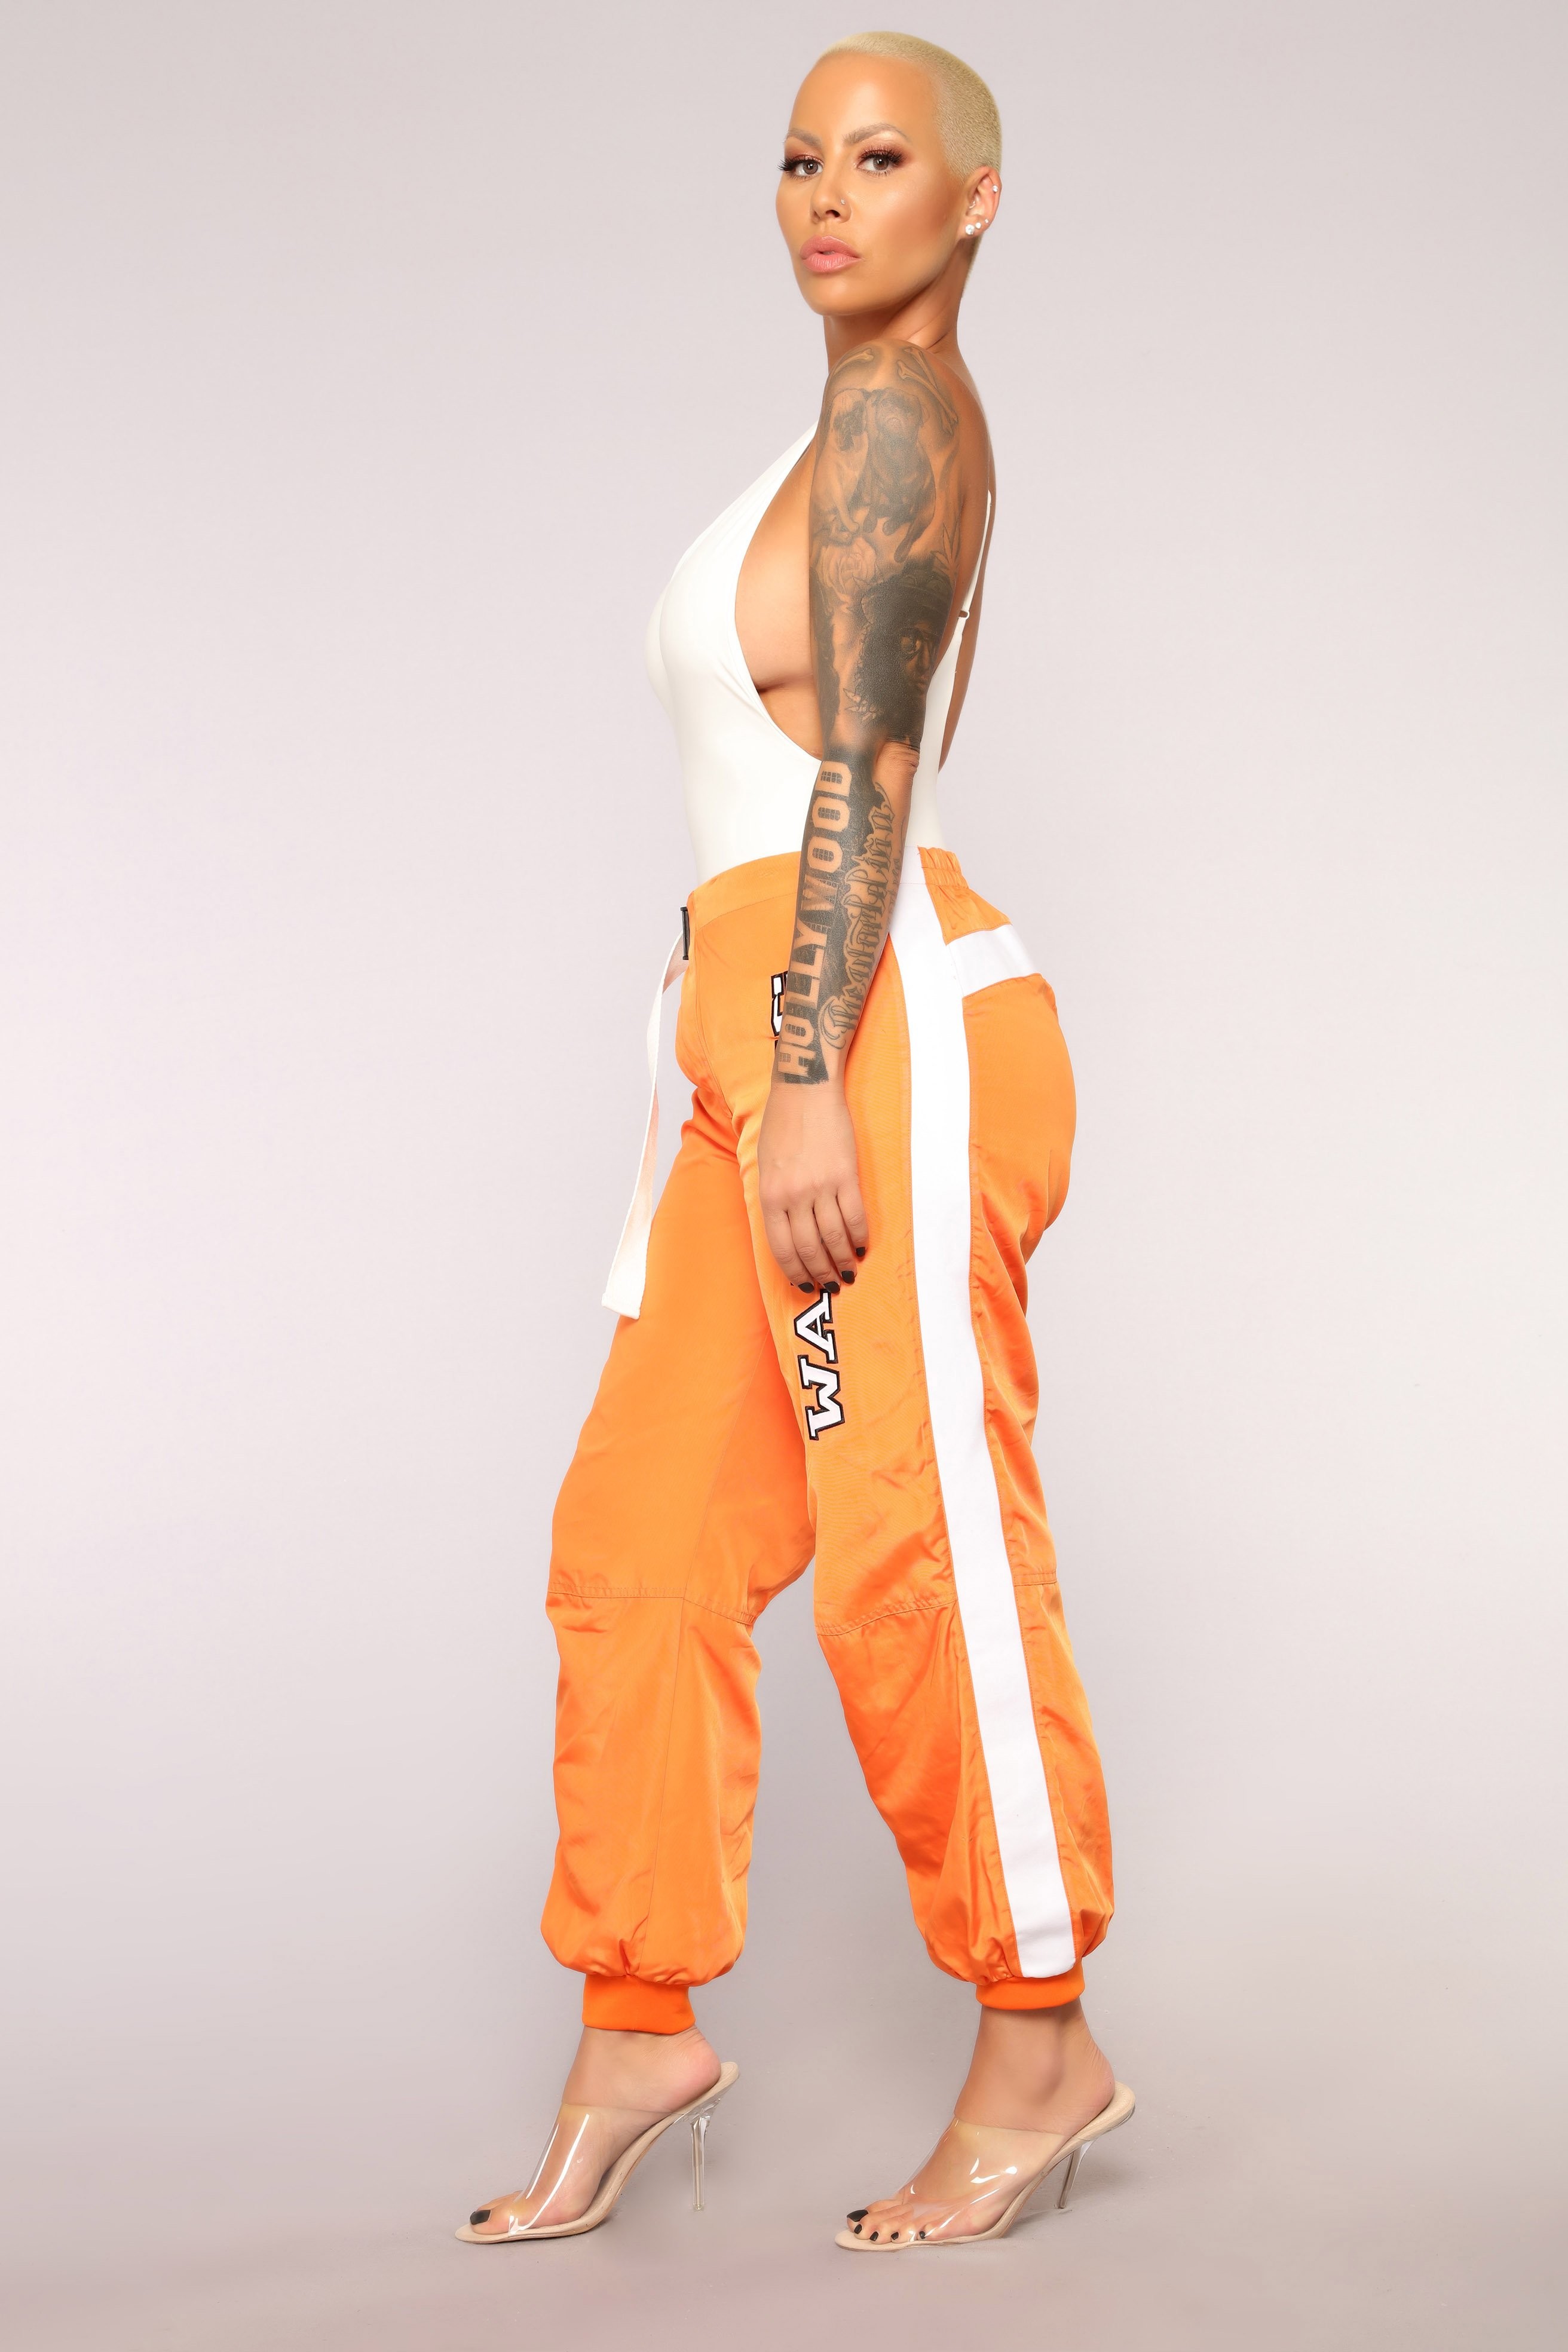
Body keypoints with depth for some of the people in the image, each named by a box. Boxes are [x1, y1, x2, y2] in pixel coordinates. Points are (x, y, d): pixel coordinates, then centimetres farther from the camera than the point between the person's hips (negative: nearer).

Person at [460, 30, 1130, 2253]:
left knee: (922, 1553, -3)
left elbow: (866, 770, -15)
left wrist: (808, 1086, -20)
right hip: (789, 1057, 10)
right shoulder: (904, 441, 23)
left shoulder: (889, 419, -5)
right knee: (643, 1540, 7)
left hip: (881, 1041, -10)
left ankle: (1042, 2051, 10)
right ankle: (637, 2035, 16)